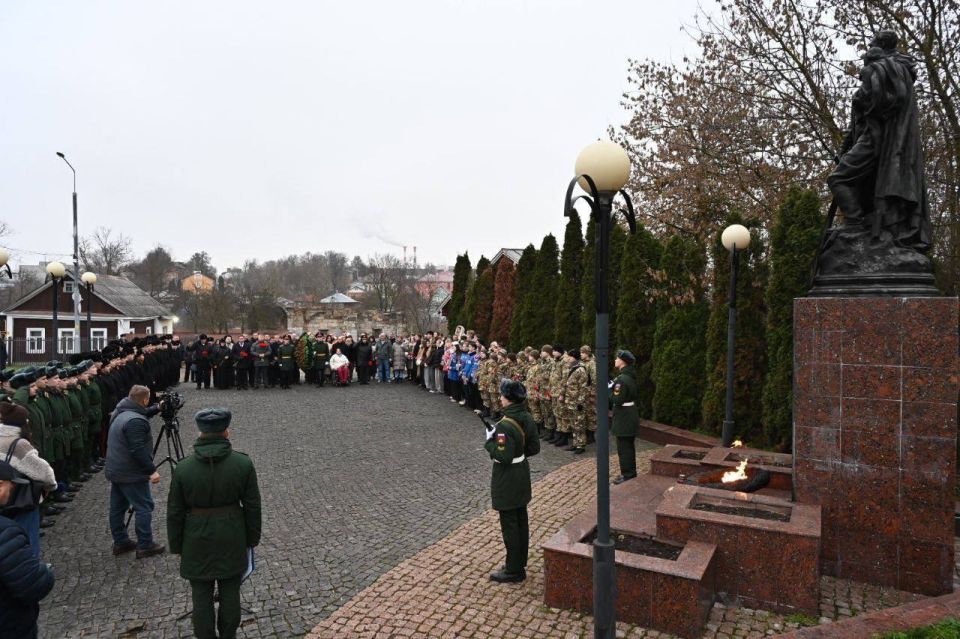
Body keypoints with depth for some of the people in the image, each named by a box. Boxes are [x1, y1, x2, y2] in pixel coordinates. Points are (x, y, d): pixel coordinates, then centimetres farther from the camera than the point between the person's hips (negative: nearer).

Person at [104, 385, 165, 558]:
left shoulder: (121, 413, 5)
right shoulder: (135, 421, -26)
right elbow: (139, 451, -28)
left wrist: (157, 408, 23)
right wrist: (152, 470, -23)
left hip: (116, 471, 10)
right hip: (131, 474, -10)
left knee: (117, 507, 16)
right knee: (144, 507, -1)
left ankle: (120, 542, 28)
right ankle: (145, 545, 4)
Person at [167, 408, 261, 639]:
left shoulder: (183, 468, -12)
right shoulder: (243, 463, -13)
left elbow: (175, 513, -5)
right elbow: (252, 506, -6)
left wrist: (176, 546, 9)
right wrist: (252, 539, 7)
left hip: (198, 542, 0)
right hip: (232, 540, 0)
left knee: (202, 595, 14)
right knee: (230, 592, 15)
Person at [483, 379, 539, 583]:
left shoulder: (505, 425, -26)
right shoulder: (527, 418, -1)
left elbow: (503, 457, -27)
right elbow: (534, 448, 6)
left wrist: (490, 441, -14)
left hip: (507, 479, -9)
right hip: (522, 474, 9)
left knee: (509, 524, 4)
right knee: (521, 520, 18)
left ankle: (514, 571, 16)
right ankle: (520, 563, 33)